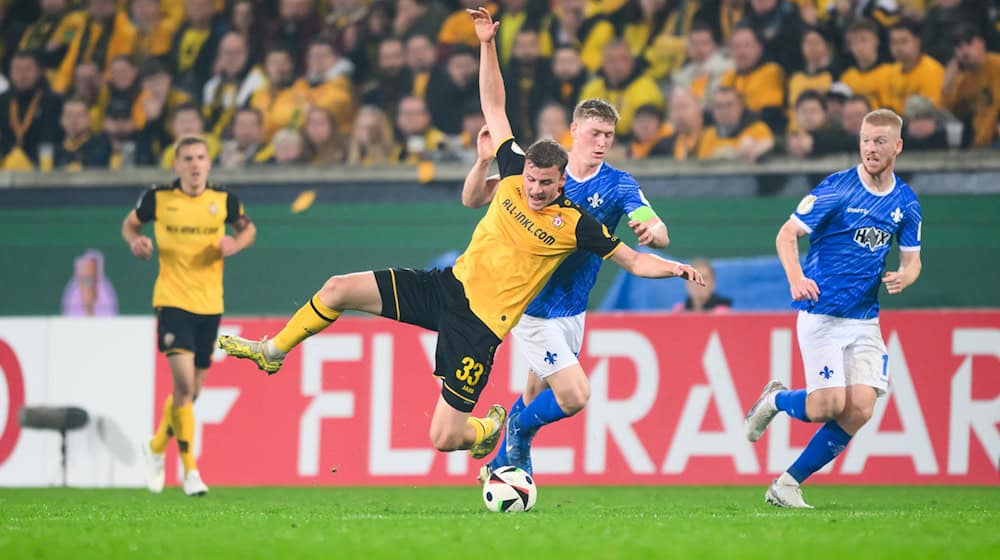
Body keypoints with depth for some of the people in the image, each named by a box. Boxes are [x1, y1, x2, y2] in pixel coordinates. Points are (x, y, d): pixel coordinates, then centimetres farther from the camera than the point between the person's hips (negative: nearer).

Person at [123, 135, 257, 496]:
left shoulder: (224, 200, -1)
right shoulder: (158, 198, -5)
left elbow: (248, 228, 16)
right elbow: (130, 223, 12)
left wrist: (236, 244, -7)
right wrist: (135, 241, -10)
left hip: (209, 304, 3)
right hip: (172, 300, -3)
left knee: (192, 389, 11)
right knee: (184, 382, -18)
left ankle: (156, 447, 37)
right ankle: (189, 468, -11)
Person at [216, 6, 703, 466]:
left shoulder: (574, 225, -12)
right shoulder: (514, 172, -1)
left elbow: (633, 260, -7)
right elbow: (493, 106, 5)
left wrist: (674, 268, -25)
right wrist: (487, 44, -3)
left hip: (480, 325, -5)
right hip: (449, 286, 5)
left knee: (443, 437, -10)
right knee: (339, 289, -2)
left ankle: (486, 429, 28)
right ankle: (274, 352, 21)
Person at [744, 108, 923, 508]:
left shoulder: (905, 202, 7)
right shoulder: (837, 189, -9)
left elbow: (911, 259, 16)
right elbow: (787, 235, -8)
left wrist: (903, 277, -9)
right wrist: (796, 278, -27)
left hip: (865, 319, 5)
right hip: (822, 313, -5)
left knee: (860, 409, -10)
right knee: (830, 405, -15)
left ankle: (788, 483, 4)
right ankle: (775, 400, 20)